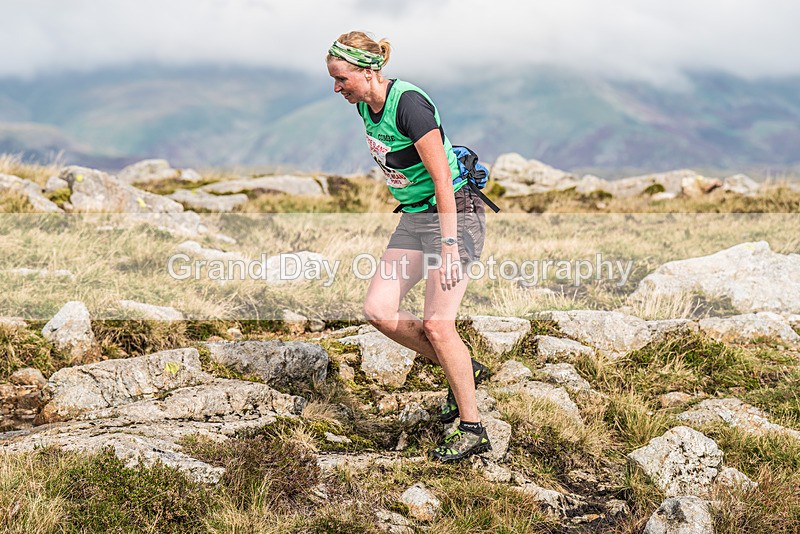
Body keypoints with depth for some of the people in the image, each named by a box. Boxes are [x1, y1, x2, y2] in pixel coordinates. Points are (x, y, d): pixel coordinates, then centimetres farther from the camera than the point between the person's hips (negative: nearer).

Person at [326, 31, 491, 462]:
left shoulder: (408, 104, -23)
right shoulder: (366, 106, 3)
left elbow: (443, 178, -25)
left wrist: (448, 246, -28)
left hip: (455, 213, -9)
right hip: (414, 216, 9)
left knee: (436, 324, -12)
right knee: (379, 311, -1)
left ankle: (472, 431, 1)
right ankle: (464, 371, 16)